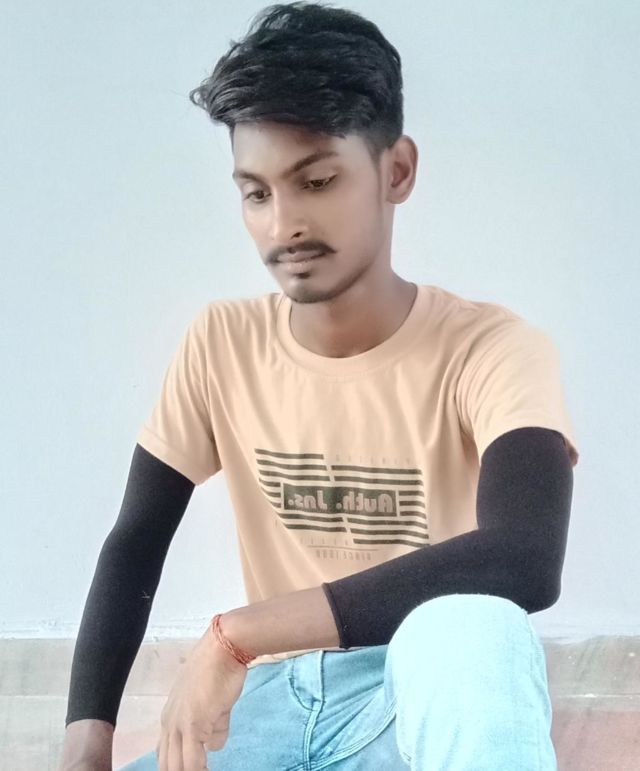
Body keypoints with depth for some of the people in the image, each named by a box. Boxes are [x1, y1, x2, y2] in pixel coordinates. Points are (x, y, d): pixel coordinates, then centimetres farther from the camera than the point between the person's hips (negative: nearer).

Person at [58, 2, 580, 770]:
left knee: (467, 632, -39)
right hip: (274, 699, 4)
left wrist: (235, 634, -34)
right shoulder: (221, 342, 0)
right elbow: (133, 546, 3)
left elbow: (524, 562, -33)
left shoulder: (492, 349, -16)